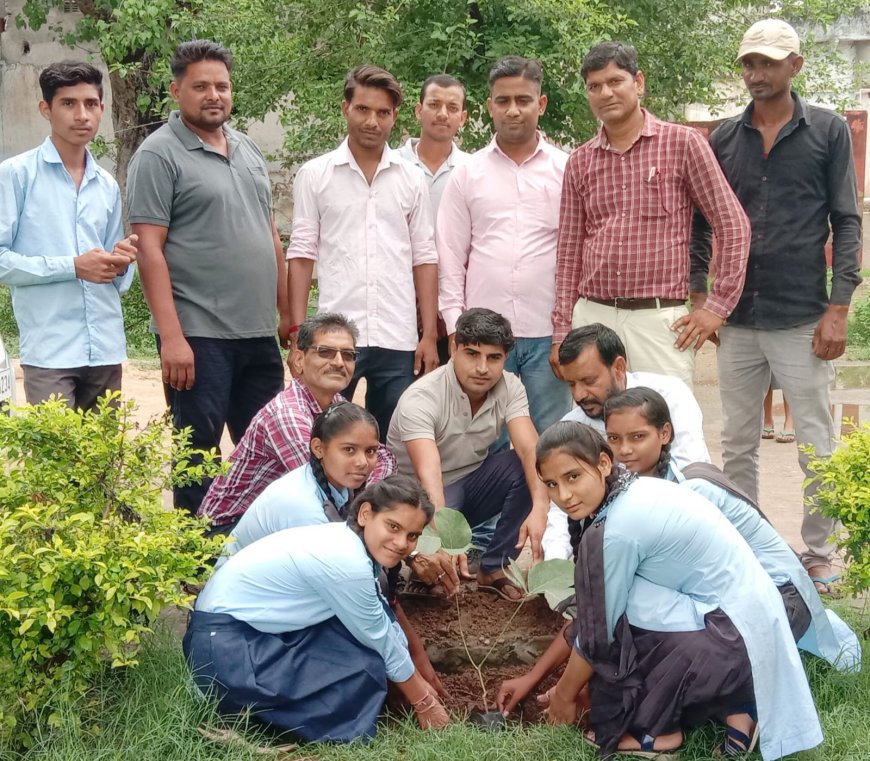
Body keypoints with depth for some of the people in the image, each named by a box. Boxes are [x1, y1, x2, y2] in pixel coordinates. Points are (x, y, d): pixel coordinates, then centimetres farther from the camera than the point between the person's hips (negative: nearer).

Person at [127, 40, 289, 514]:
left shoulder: (249, 150, 15)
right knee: (199, 453, 1)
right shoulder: (158, 155, -6)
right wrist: (171, 336, -19)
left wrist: (286, 313, 14)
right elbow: (149, 250, -13)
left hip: (259, 333, 7)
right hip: (198, 335, -7)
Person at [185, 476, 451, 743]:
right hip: (224, 650, -9)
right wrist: (423, 701, 2)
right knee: (366, 669, -14)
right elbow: (379, 638, -11)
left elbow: (387, 625, 15)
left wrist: (420, 682, 20)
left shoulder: (350, 540, 2)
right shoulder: (346, 561, -24)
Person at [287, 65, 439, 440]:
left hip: (398, 340, 2)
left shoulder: (411, 179, 9)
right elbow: (301, 255, 4)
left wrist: (429, 335, 3)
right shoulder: (314, 175, 5)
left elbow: (424, 259, 9)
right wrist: (298, 332, -4)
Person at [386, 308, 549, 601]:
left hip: (472, 483, 5)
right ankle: (421, 557, 2)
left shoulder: (510, 388, -12)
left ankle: (494, 568, -8)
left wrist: (540, 508, -46)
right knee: (435, 554, -36)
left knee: (530, 468, -23)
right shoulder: (420, 399, -27)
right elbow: (429, 475, -41)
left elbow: (530, 449, -27)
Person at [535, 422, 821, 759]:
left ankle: (653, 730, 7)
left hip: (735, 638, -9)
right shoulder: (634, 494, 6)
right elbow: (588, 611, 14)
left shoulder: (619, 527, -21)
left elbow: (598, 630, -10)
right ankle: (732, 708, 12)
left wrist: (565, 694, 7)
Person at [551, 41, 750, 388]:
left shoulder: (682, 143, 0)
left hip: (659, 318, -3)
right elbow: (569, 252, 14)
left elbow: (733, 225, 1)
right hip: (591, 317, 4)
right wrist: (561, 332, 9)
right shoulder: (580, 162, 11)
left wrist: (717, 305, -3)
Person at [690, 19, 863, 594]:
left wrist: (839, 308, -8)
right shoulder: (724, 139, 8)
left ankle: (820, 557, 15)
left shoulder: (828, 131, 1)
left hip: (802, 317, -3)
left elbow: (847, 223, -1)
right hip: (737, 319, 3)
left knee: (815, 444, 3)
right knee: (738, 444, 11)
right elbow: (703, 224, 13)